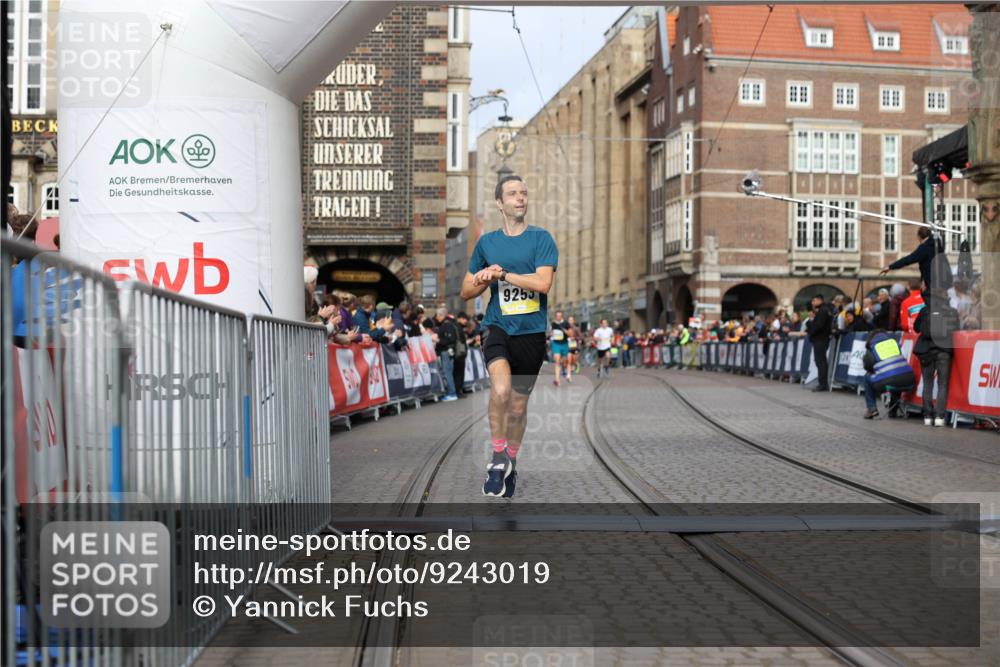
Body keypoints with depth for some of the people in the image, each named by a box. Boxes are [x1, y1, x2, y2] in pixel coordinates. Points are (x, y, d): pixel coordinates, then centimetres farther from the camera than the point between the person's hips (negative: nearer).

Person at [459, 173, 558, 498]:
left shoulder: (541, 238, 0)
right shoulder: (486, 242, 9)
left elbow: (543, 283, -16)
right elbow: (466, 291, 16)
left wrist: (501, 273, -12)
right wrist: (484, 280, -6)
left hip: (531, 331, 0)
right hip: (497, 327, 0)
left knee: (518, 405, 10)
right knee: (501, 388, -28)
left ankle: (509, 464, 32)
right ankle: (498, 457, -10)